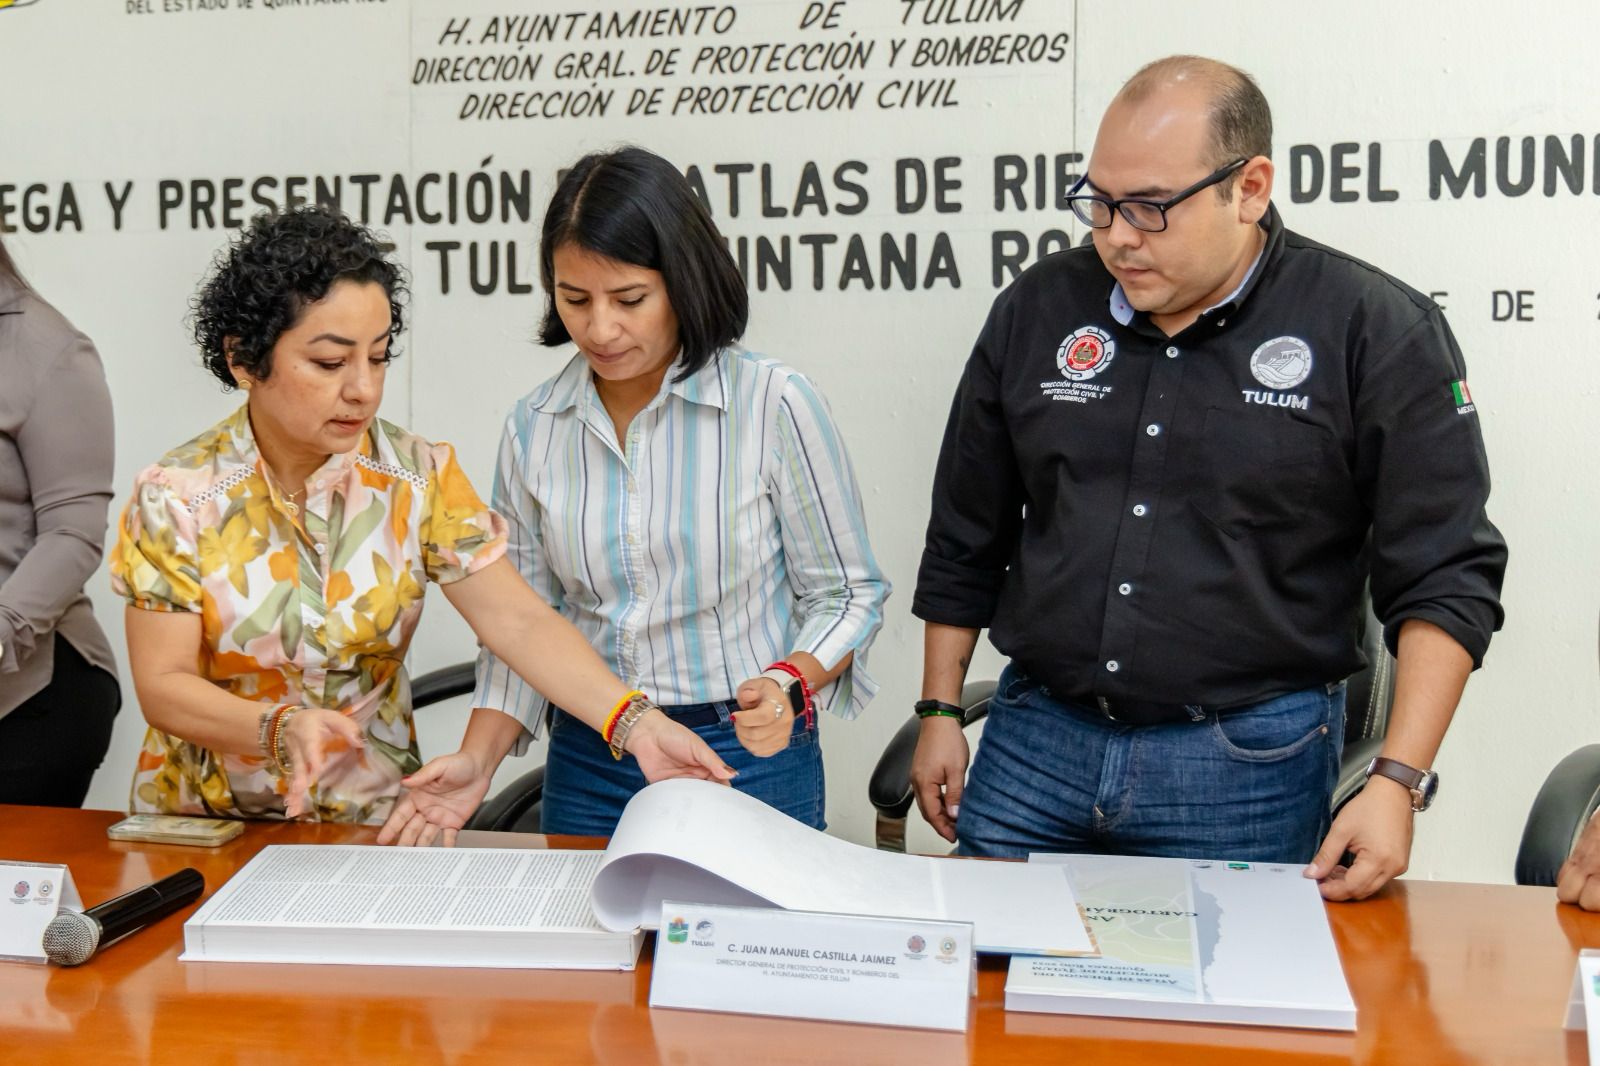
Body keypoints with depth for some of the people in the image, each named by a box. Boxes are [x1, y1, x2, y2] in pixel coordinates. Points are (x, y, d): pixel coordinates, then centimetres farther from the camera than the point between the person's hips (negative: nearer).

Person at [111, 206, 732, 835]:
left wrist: (636, 724, -26)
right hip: (203, 821, -1)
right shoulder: (177, 495, -8)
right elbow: (163, 686, -7)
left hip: (372, 819, 1)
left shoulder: (419, 478, -5)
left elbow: (519, 622, -11)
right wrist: (280, 729, -26)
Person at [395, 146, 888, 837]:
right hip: (587, 765, 3)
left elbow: (847, 592, -4)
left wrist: (788, 683, -22)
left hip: (751, 760, -3)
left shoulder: (774, 404, -12)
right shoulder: (534, 429, -1)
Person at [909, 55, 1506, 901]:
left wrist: (1397, 781, -14)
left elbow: (1444, 577, -6)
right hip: (1034, 739, 4)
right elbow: (965, 540, 12)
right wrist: (939, 714, 12)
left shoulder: (1375, 332, -7)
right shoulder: (1037, 310, 4)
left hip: (1249, 765, -3)